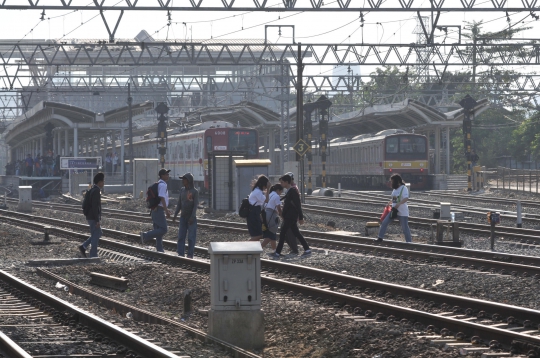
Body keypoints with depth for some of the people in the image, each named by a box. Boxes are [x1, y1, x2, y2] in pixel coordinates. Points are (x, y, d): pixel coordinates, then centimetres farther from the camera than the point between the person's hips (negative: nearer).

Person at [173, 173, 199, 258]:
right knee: (181, 236, -3)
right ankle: (180, 254, -4)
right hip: (183, 217, 5)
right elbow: (179, 204, 10)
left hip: (192, 218, -5)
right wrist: (175, 215, 4)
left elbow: (196, 205, -14)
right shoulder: (182, 190, 7)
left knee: (191, 237, -4)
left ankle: (190, 255, 1)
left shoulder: (195, 192, -9)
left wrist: (192, 217, -22)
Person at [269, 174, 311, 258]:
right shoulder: (289, 191, 14)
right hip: (288, 216, 10)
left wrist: (301, 217, -17)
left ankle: (277, 253, -8)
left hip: (290, 217, -10)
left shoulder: (293, 191, -15)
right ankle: (307, 250, 15)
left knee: (282, 233, -9)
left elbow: (298, 205, -16)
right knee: (296, 233, 12)